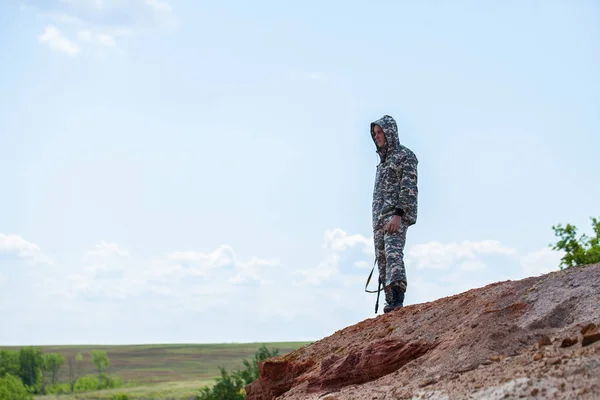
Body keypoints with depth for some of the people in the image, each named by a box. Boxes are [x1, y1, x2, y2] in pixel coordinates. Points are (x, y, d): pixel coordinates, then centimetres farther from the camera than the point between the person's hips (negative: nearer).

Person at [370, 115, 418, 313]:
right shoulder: (383, 159, 24)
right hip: (379, 216, 9)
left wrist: (398, 214, -21)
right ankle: (391, 301, 0)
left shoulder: (405, 155, -2)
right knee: (382, 259, 1)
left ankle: (397, 298, -36)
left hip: (396, 215, -9)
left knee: (393, 252, -24)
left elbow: (409, 188, -11)